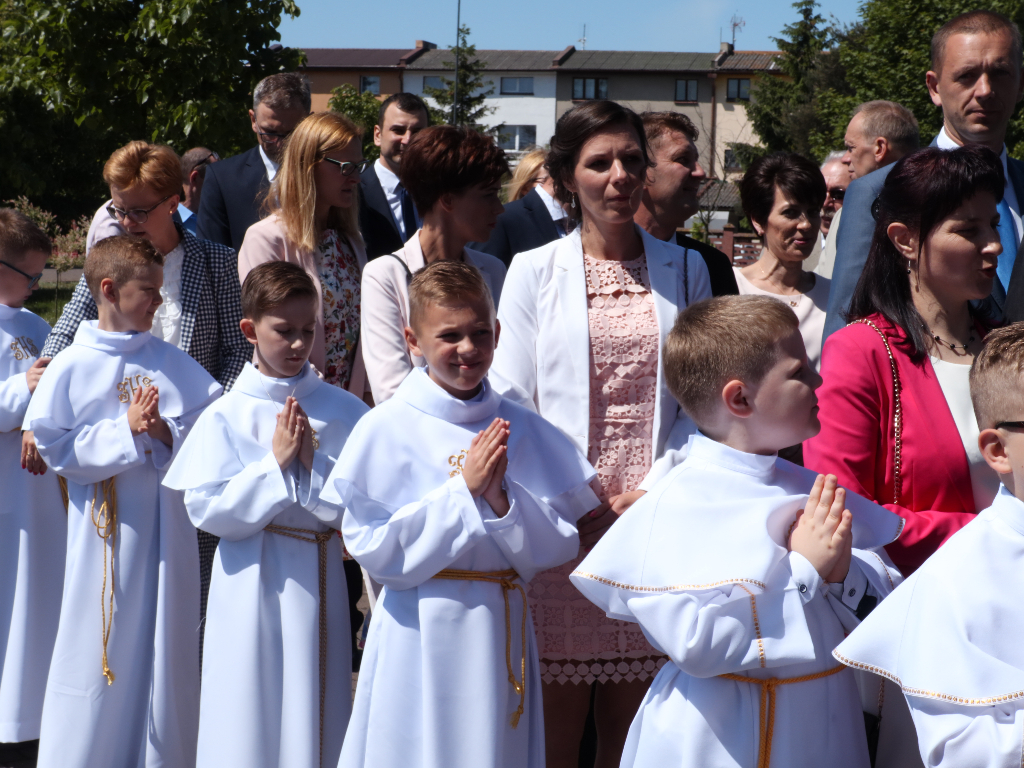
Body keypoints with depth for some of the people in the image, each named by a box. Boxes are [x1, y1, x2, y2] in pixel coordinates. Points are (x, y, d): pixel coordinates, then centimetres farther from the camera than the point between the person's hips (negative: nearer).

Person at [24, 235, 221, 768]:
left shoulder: (171, 362, 3)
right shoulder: (71, 368, -4)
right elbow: (55, 447, -9)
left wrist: (165, 433, -16)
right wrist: (126, 430, -16)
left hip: (165, 528, 3)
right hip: (105, 529, -2)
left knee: (164, 640, 8)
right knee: (102, 646, 4)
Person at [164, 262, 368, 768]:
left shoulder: (343, 412, -1)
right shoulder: (225, 417, -4)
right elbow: (206, 510, -10)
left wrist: (312, 463, -17)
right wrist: (275, 463, -16)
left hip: (317, 576, 1)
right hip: (252, 580, -1)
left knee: (313, 707, 9)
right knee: (250, 708, 6)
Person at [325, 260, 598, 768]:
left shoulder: (523, 430, 3)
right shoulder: (384, 429, -6)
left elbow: (558, 546, 1)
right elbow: (373, 549, -12)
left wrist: (501, 497, -17)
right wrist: (463, 489, -16)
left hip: (500, 627, 3)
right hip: (421, 629, -3)